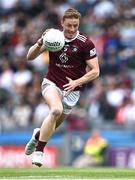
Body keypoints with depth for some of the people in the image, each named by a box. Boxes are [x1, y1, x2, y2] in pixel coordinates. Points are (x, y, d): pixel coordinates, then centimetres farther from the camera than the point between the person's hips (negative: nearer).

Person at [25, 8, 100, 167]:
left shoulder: (85, 43, -11)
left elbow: (95, 71, -9)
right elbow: (30, 57, -3)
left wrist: (77, 82, -23)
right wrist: (40, 43, -22)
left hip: (71, 89, 1)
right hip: (51, 83, -1)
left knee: (54, 125, 8)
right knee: (56, 109, -31)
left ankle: (38, 134, 46)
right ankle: (39, 151, -24)